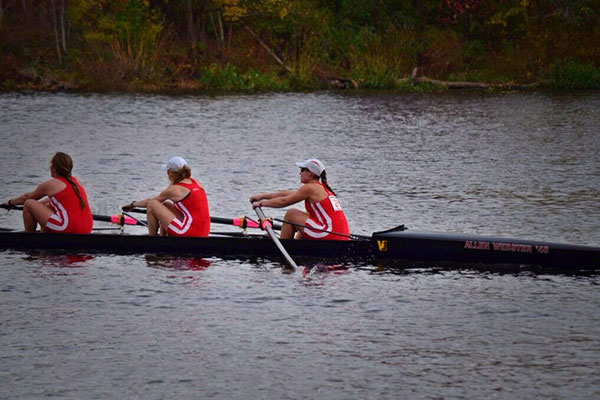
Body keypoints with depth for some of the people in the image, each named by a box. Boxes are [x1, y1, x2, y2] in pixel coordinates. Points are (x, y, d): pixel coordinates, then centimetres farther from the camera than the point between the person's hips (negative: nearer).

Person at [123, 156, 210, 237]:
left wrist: (132, 204, 26)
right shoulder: (193, 182, 12)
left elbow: (150, 201, 9)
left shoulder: (173, 190, -7)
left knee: (152, 205, -2)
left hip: (190, 234, -8)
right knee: (166, 204, 25)